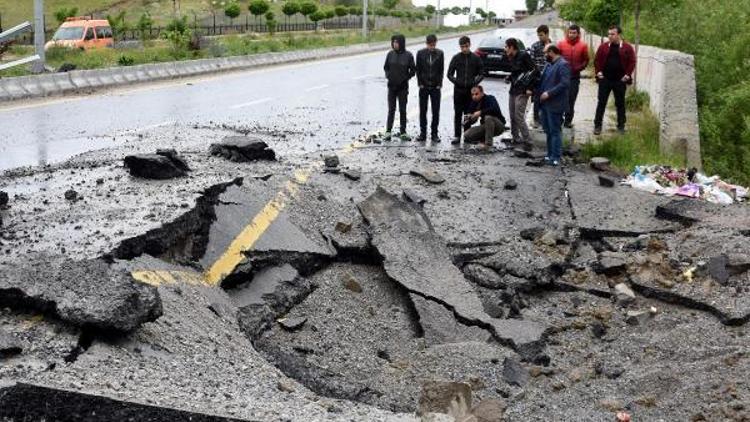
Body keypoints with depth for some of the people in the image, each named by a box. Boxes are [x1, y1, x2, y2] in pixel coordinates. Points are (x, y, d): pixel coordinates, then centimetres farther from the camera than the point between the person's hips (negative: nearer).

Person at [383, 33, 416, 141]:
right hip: (392, 86, 1)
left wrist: (406, 78, -9)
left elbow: (413, 70, 1)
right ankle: (388, 131, 6)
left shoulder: (408, 55, -5)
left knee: (402, 110, 4)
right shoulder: (390, 54, 2)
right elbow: (386, 67, 13)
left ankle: (403, 132, 11)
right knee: (391, 109, 2)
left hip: (403, 87, -1)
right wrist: (388, 76, -2)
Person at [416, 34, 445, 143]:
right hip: (424, 87, 0)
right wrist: (420, 83, -4)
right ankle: (423, 133, 11)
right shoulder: (420, 53, 0)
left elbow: (441, 70, 3)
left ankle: (434, 134, 7)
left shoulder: (439, 53, 1)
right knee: (422, 110, 4)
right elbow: (418, 69, 2)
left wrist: (439, 84, -4)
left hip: (435, 87, 0)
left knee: (436, 111, 1)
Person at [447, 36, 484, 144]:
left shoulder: (476, 58, 3)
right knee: (458, 114, 0)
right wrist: (456, 81, -7)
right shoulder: (456, 58, 2)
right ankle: (457, 136, 1)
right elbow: (449, 73, 6)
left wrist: (476, 82, -6)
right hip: (459, 90, 0)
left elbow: (482, 73, 8)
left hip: (470, 90, 0)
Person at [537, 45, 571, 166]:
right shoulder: (549, 64, 16)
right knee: (548, 131, 14)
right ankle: (550, 155, 23)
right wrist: (540, 93, 9)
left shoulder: (563, 64, -12)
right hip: (545, 104, 9)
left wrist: (549, 93, -21)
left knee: (555, 131, -4)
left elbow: (565, 83, -20)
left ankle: (556, 157, 0)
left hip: (554, 105, -9)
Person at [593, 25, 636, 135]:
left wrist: (627, 75, -8)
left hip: (620, 81, -1)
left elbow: (632, 62, 0)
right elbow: (597, 60, 8)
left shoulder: (627, 48, -1)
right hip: (605, 79, 1)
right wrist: (598, 72, -3)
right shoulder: (603, 47, 4)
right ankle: (597, 125, 8)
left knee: (620, 103, 7)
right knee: (601, 103, 2)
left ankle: (621, 126, 16)